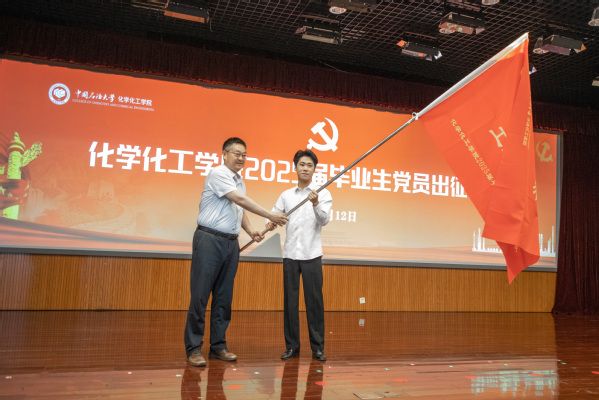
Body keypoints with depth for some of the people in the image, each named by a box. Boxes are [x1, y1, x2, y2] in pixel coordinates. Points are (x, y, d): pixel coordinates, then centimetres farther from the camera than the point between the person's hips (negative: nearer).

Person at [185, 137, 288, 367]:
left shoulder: (239, 180, 18)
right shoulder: (218, 174, -8)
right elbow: (241, 200, -15)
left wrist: (251, 231, 7)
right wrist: (270, 216, -14)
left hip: (231, 243, 8)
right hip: (209, 240, -8)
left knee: (224, 297, 9)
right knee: (200, 295, -4)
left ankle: (218, 345, 18)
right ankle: (193, 348, 3)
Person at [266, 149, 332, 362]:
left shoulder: (323, 194, 3)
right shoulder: (286, 195, 12)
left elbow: (324, 220, -11)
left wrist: (316, 204, -30)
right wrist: (270, 223, -14)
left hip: (312, 255, -2)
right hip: (290, 254, 3)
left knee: (314, 301, 0)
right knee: (290, 300, 6)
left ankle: (318, 347, 10)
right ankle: (292, 346, 16)